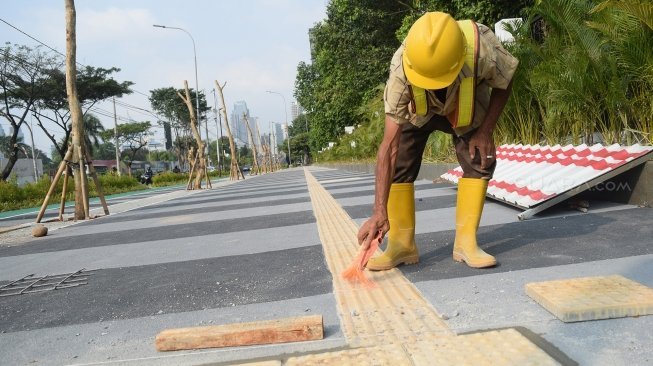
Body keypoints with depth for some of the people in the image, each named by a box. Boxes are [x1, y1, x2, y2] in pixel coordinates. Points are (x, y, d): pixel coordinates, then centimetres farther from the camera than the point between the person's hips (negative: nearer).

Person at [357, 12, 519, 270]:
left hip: (467, 108, 1)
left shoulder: (483, 49, -42)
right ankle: (402, 244, -3)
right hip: (416, 109, -1)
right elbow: (390, 145, -43)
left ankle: (465, 242, -4)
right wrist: (379, 211, -47)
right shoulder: (401, 69, -42)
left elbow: (503, 86, -15)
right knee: (398, 164, -15)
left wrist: (485, 131, -22)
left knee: (480, 160, -14)